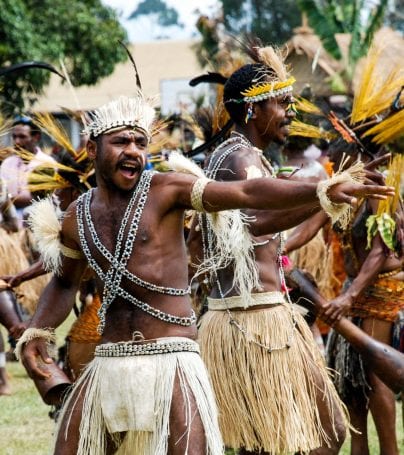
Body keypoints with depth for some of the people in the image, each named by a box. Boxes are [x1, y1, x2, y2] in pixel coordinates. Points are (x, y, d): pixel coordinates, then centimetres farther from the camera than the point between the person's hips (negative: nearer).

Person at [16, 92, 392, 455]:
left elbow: (247, 194, -13)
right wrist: (36, 332, 12)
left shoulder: (164, 190, -2)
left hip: (171, 363, -4)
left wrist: (322, 191, -24)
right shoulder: (78, 216, 11)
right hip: (108, 367, 4)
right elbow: (64, 282, 28)